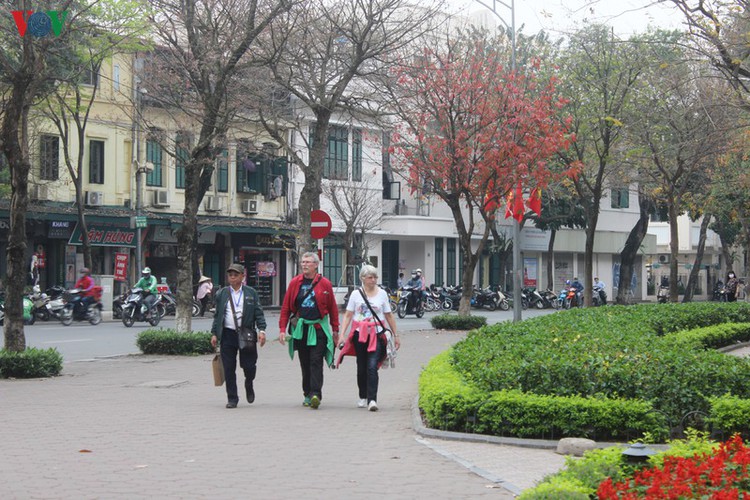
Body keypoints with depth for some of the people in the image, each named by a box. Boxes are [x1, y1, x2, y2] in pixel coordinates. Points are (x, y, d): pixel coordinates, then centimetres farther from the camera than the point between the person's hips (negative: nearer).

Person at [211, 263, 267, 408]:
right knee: (229, 369, 0)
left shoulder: (251, 293, 7)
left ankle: (249, 385, 33)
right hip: (227, 335, 1)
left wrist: (261, 330, -7)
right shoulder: (222, 294, 11)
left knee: (249, 366, 0)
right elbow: (217, 315, 13)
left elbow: (258, 313, 4)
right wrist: (214, 333, 7)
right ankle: (232, 399, 9)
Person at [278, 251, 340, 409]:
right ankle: (307, 394, 17)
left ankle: (315, 394, -15)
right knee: (305, 364, 9)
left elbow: (333, 308, 5)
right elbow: (286, 307, 7)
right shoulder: (295, 283, 5)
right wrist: (282, 328, 0)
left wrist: (335, 330, 4)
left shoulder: (325, 284, 0)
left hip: (318, 328, -3)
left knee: (316, 362, -9)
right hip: (300, 329, 3)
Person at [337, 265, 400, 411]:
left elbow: (389, 316, 11)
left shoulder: (382, 293, 5)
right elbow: (348, 316, 5)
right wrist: (341, 334, -5)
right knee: (361, 367, 10)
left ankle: (372, 399, -19)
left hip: (376, 335, -1)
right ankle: (363, 397, 26)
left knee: (372, 366, -15)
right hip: (359, 334, 1)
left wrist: (395, 335, 12)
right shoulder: (356, 294, 5)